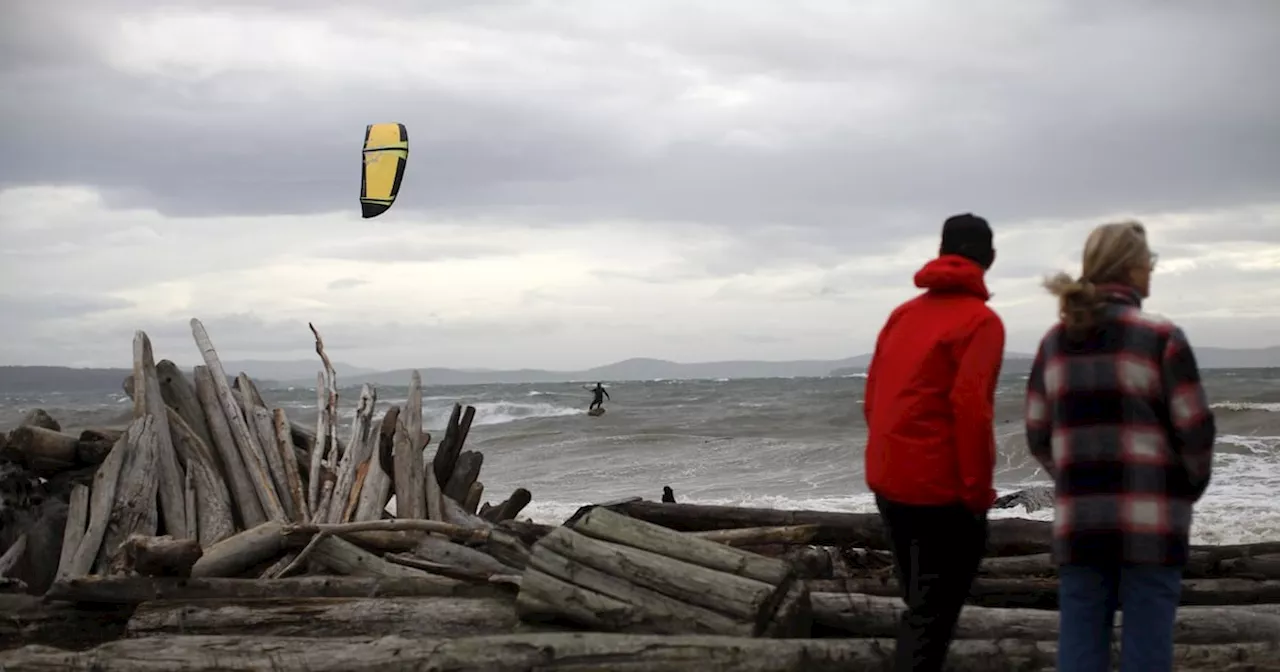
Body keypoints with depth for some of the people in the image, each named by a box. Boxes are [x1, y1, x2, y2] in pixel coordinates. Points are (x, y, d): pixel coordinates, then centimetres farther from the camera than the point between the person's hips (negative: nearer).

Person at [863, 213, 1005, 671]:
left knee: (920, 605, 20)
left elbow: (873, 398, 13)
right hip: (940, 489, -7)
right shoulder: (980, 321, -9)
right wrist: (979, 490, -13)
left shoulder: (902, 314, 12)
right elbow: (970, 407, -18)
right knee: (933, 614, -1)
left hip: (888, 481, 7)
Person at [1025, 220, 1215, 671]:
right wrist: (1189, 489, 12)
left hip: (1078, 518, 4)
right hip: (1150, 519, -4)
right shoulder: (1161, 337, -7)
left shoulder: (1054, 342, 7)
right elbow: (1195, 430, -6)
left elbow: (1039, 436, 9)